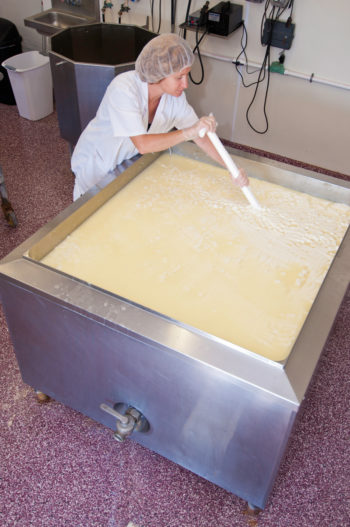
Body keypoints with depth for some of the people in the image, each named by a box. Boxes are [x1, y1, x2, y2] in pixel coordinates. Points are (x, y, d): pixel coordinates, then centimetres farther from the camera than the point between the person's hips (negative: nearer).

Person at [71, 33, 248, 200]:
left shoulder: (175, 96, -17)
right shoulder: (123, 89, -35)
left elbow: (200, 136, -12)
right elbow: (142, 144, -42)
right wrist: (189, 132, -47)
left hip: (129, 161, 5)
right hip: (96, 162, -5)